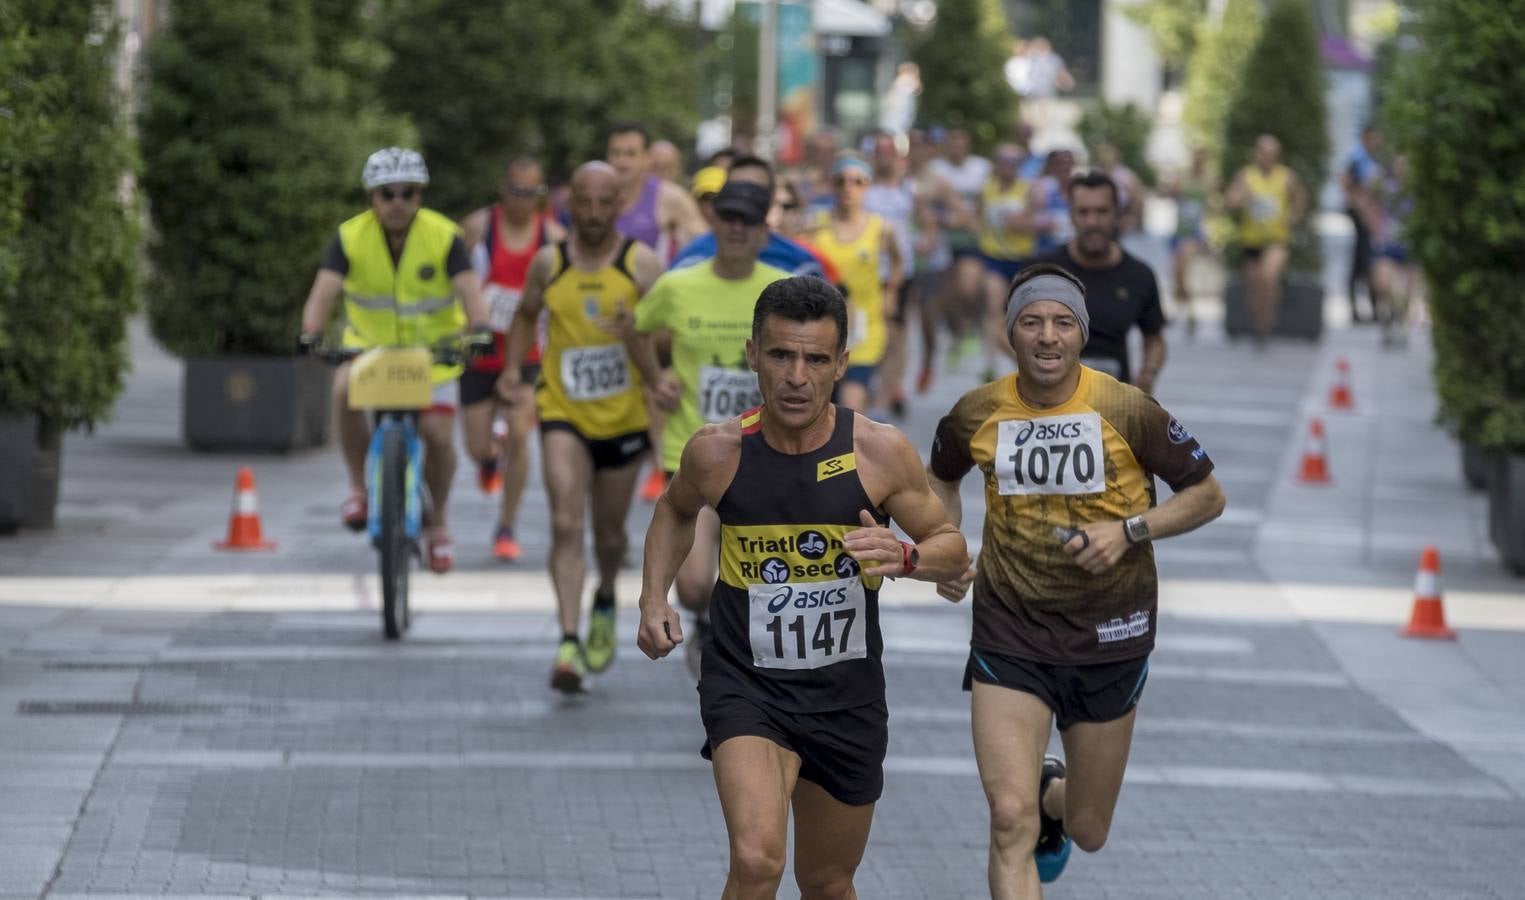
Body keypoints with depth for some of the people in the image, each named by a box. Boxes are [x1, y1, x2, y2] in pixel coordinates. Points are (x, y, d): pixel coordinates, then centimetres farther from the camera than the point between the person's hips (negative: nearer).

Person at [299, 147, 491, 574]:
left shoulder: (444, 237, -16)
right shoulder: (350, 238, -14)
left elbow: (469, 290, -26)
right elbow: (324, 291, -23)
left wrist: (479, 330, -46)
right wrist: (311, 334, -42)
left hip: (433, 348, 0)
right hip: (369, 345, 0)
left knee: (438, 435, -13)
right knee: (345, 390, -31)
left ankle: (436, 523, 14)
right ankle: (359, 487, -13)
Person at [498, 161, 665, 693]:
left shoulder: (641, 264, -5)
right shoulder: (548, 264, 1)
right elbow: (526, 315, 19)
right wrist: (512, 368, 7)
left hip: (623, 418, 0)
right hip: (563, 414, 0)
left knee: (609, 534, 14)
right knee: (565, 525, -17)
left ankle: (605, 601, 46)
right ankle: (569, 642, -22)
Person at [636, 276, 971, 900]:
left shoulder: (880, 452, -10)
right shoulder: (718, 451, -8)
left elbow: (952, 549, 1)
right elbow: (676, 509, 16)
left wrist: (905, 557, -20)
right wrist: (654, 599, 3)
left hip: (847, 694, 2)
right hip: (745, 684, -2)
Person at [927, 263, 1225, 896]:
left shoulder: (1128, 411, -11)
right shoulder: (977, 415, -5)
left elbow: (1208, 496, -1)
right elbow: (940, 480, 18)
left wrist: (1130, 530, -17)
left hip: (1109, 637, 0)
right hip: (1009, 637, 0)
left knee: (1088, 833, 15)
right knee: (1010, 821, -18)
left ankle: (1054, 794, 52)